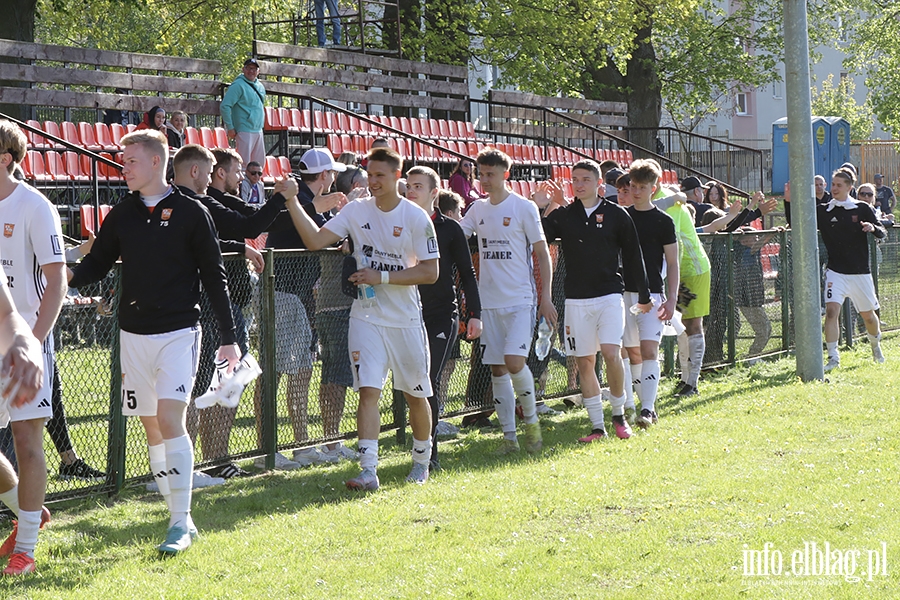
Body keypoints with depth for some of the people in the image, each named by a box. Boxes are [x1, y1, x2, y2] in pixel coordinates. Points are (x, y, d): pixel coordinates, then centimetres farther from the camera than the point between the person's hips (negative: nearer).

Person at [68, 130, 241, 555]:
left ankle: (181, 521, -13)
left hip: (179, 332, -5)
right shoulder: (121, 216, 9)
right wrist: (71, 276, -13)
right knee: (152, 427, 6)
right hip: (134, 334, 5)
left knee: (170, 418, -16)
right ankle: (180, 519, 14)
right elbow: (97, 263, 11)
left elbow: (214, 277, 0)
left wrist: (228, 337, -3)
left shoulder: (190, 213, -3)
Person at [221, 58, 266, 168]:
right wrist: (230, 128, -15)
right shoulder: (238, 85, -9)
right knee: (243, 163, -11)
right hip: (244, 131, -8)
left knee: (259, 163, 9)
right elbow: (224, 106, -14)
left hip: (258, 131, 8)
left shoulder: (260, 87, 16)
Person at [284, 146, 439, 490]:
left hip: (406, 319, -1)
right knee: (369, 391, -10)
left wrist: (381, 277, -16)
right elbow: (315, 240, -7)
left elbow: (430, 272, -8)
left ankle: (421, 460, 30)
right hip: (367, 317, 1)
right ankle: (368, 470, -13)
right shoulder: (357, 211, 0)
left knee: (416, 394, 10)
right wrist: (292, 202, -19)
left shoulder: (416, 217, -6)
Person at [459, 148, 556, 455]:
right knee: (497, 369, 5)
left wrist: (546, 297, -6)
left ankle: (531, 419, 6)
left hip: (520, 299, -5)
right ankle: (509, 436, 12)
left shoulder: (524, 208, -4)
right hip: (489, 300, 5)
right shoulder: (477, 209, 10)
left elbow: (543, 254, -2)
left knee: (514, 362, -18)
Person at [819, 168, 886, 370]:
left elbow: (882, 233, 1)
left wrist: (873, 228, -22)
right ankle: (833, 358, -14)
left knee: (868, 315, 13)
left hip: (860, 273, 0)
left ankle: (876, 346, 42)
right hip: (836, 272, 0)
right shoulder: (823, 211, 0)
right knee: (831, 310, -19)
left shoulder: (862, 209, -1)